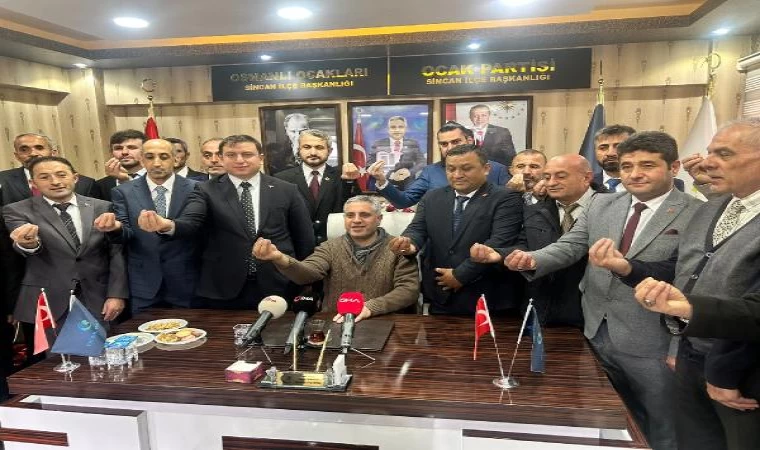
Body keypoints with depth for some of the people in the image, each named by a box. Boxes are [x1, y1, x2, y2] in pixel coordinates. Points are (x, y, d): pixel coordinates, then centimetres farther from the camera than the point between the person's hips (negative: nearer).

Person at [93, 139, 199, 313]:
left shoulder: (195, 188, -2)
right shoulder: (123, 192, 2)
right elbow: (126, 233, -6)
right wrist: (115, 227, -27)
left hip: (187, 283, -1)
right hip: (143, 284, 1)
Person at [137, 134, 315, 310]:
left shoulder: (286, 190, 3)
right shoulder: (206, 190, 2)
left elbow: (305, 238, 7)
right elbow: (190, 222, -15)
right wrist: (168, 225, -37)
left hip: (278, 288, 1)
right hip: (221, 290, 0)